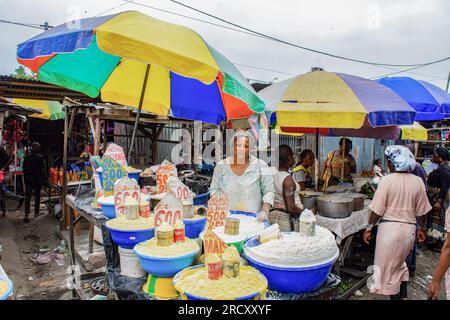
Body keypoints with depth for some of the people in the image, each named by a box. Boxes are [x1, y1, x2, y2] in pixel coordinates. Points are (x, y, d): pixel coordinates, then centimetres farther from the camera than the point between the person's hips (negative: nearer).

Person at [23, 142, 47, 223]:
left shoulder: (27, 157, 0)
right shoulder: (41, 157, -11)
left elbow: (24, 168, 7)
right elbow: (43, 169, -10)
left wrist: (25, 177, 16)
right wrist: (44, 178, -1)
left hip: (28, 179, 2)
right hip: (38, 179, -2)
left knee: (28, 196, 1)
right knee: (37, 195, 12)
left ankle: (26, 214, -8)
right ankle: (36, 212, 20)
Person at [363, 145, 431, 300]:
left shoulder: (387, 180, -13)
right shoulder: (418, 182, 0)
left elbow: (377, 210, -14)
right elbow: (421, 211, 7)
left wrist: (369, 228, -3)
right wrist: (422, 228, 22)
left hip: (390, 227, -5)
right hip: (409, 228, 6)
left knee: (387, 267, 11)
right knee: (400, 263, 27)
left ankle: (395, 296, 21)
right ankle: (403, 295, 30)